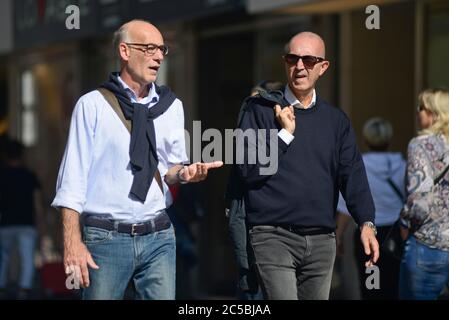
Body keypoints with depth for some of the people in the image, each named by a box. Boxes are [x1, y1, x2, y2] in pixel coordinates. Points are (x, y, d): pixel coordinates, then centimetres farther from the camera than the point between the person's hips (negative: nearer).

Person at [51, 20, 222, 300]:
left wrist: (183, 172, -10)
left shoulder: (171, 106, 11)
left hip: (158, 237, 4)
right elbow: (74, 175, -5)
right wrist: (73, 243, -11)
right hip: (106, 236, -3)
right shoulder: (93, 105, -2)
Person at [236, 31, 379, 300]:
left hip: (322, 240, 4)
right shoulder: (261, 111, 3)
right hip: (274, 237, -4)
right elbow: (249, 169, -5)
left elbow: (353, 174, 3)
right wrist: (285, 133, -11)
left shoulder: (336, 120, 12)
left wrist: (367, 223, -11)